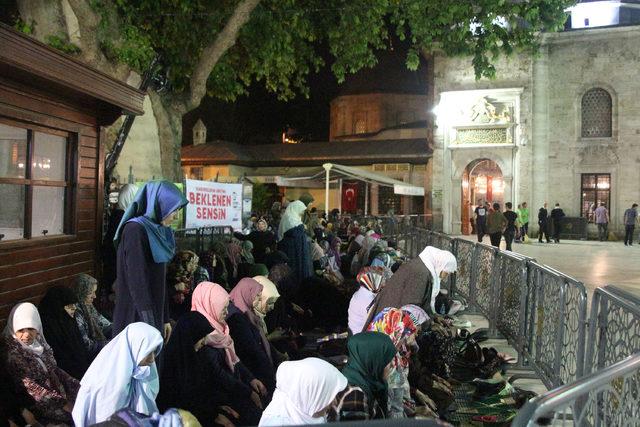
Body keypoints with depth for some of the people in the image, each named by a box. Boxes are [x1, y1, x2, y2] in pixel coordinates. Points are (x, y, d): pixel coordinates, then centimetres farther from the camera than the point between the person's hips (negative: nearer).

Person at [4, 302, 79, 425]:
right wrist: (63, 403, -21)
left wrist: (76, 385, 0)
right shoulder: (12, 352, -14)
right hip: (39, 404, -7)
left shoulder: (39, 342, 4)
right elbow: (29, 387, -17)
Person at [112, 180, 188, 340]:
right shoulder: (135, 230, -16)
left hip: (154, 315, 8)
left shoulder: (157, 232, 10)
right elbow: (137, 280, -22)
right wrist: (150, 325, -25)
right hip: (136, 316, -8)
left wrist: (165, 319, 16)